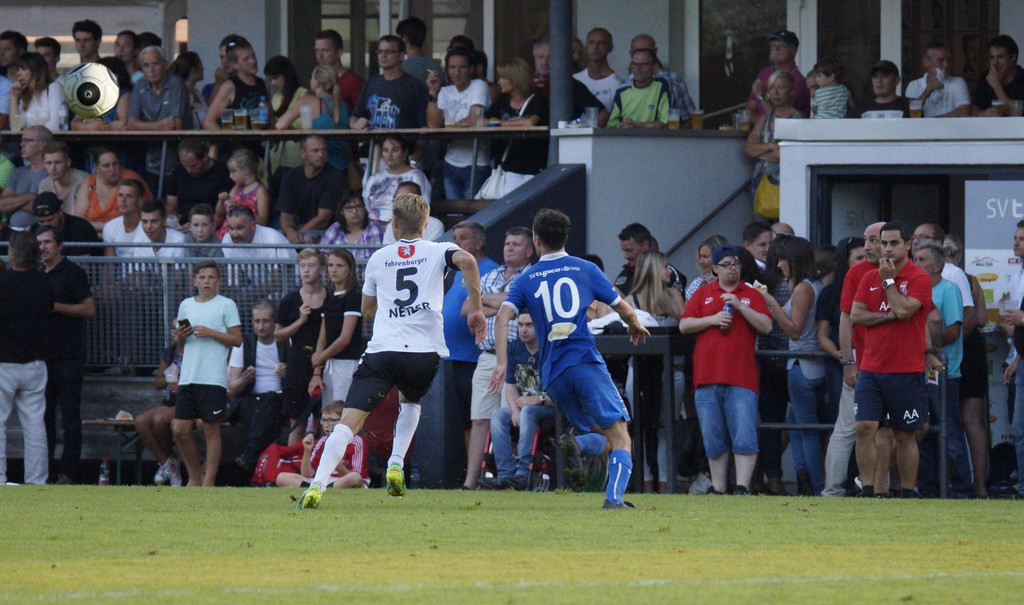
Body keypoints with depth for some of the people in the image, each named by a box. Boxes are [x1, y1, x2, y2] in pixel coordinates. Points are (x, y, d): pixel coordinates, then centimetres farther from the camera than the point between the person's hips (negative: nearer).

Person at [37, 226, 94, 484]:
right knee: (43, 416, 7)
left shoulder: (73, 273, -4)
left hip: (68, 356, -7)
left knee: (69, 416, -6)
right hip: (42, 354, 7)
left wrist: (55, 307, -15)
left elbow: (89, 309, -11)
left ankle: (68, 473, -7)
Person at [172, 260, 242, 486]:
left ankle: (209, 481, 2)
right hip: (188, 377, 5)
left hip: (213, 379, -5)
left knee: (211, 429, -3)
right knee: (180, 430, 2)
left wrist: (210, 332, -12)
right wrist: (180, 336, -1)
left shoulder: (226, 305, 2)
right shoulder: (186, 305, 16)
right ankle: (195, 477, 17)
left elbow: (237, 339, -2)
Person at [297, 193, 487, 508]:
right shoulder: (436, 252, 10)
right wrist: (476, 311, -7)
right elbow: (467, 261, -13)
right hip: (425, 352, 0)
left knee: (349, 421, -8)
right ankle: (396, 464, 13)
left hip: (382, 351, 0)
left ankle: (317, 485, -25)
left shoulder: (378, 258, 17)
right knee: (409, 402, 32)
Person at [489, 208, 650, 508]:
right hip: (586, 363, -3)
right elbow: (624, 309, 15)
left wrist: (502, 362, -6)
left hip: (552, 376, 3)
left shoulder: (526, 281, 12)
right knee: (620, 435, -9)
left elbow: (503, 317, -4)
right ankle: (614, 496, -26)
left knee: (600, 432, 22)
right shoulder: (585, 269, 9)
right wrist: (635, 327, 36)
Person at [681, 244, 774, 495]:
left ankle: (742, 486, -14)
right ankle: (718, 488, 11)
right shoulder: (702, 294, 15)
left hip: (742, 380, -2)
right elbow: (684, 325, 7)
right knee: (713, 438, 5)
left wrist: (740, 307, -9)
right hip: (707, 377, 2)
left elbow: (766, 326, -1)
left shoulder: (752, 295, 11)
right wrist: (713, 319, -7)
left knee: (744, 437, -11)